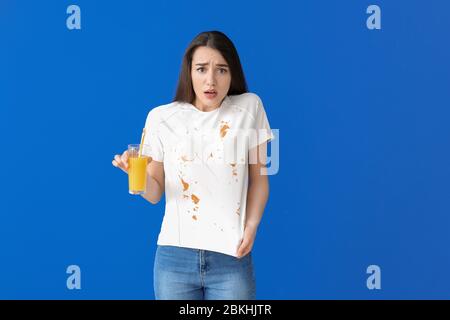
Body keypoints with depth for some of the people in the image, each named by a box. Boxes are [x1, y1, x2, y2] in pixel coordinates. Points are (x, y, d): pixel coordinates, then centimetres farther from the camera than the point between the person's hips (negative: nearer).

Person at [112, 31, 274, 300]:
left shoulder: (249, 107, 1)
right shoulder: (161, 117, 0)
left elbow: (259, 178, 6)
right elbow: (154, 193, 6)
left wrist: (251, 227, -7)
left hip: (231, 258, 0)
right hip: (174, 257, 1)